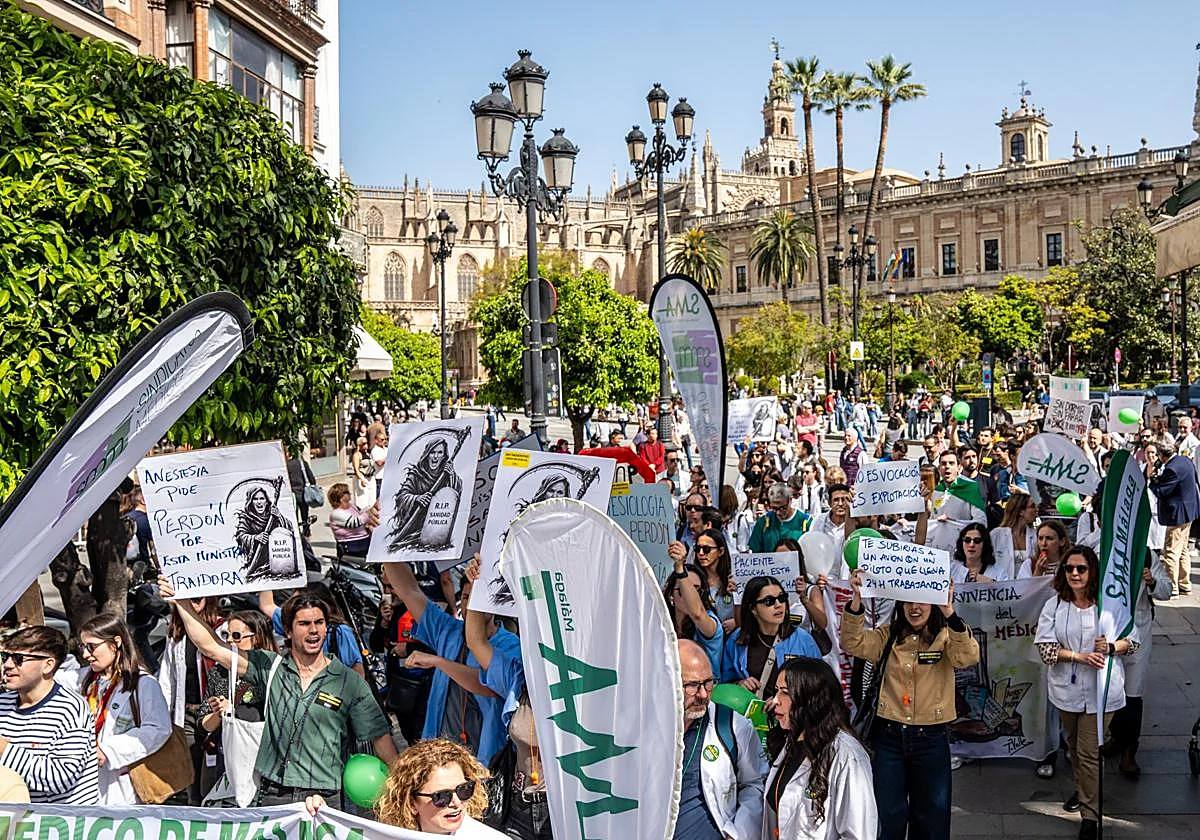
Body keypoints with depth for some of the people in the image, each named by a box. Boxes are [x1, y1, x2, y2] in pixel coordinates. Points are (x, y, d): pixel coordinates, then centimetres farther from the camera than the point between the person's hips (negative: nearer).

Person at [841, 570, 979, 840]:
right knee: (888, 816, 10)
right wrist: (856, 601, -27)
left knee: (931, 815, 12)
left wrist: (949, 613, -40)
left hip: (931, 737, -1)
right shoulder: (888, 636, 3)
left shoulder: (946, 637, -4)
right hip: (889, 735, 2)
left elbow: (968, 657, -24)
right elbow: (852, 644, -11)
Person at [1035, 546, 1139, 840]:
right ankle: (1082, 791, 44)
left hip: (1100, 690, -3)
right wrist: (1080, 656, -20)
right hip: (1067, 689, 3)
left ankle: (1090, 815, 5)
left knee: (1088, 752, -5)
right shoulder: (1054, 605, -3)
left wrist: (1111, 647, -18)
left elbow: (1132, 640, 3)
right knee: (1074, 747, 21)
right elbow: (1044, 647, -9)